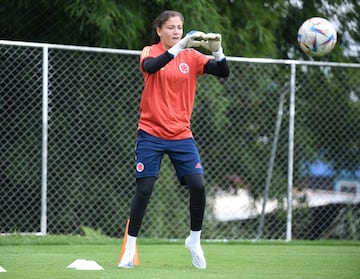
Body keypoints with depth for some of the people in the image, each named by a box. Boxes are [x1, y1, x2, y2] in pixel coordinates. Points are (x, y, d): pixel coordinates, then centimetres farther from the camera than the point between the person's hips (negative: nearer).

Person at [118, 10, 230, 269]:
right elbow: (150, 67, -28)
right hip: (151, 133, -2)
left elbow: (223, 72, -7)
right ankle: (130, 246, 8)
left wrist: (217, 50, -28)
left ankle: (194, 240, 11)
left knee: (198, 185, -10)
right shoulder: (151, 53, -3)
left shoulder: (191, 57, 3)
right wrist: (179, 47, -40)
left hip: (181, 134, 2)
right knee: (144, 189, -6)